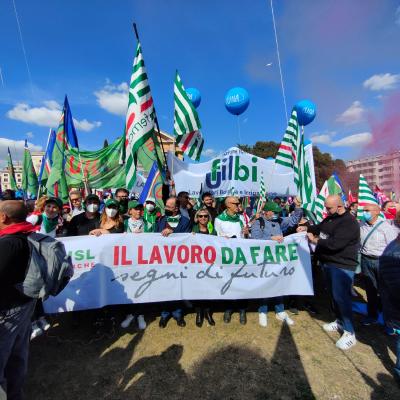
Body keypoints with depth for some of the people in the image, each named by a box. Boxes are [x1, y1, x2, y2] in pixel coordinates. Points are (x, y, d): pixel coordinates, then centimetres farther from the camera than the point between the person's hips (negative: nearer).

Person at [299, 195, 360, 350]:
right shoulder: (331, 217, 7)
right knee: (334, 295, 19)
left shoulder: (349, 223, -21)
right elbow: (320, 227, 22)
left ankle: (349, 333, 9)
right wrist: (307, 228, 3)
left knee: (341, 297, -5)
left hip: (342, 266, -9)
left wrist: (315, 240, -18)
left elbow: (334, 244, -30)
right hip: (328, 263, 9)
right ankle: (340, 321, 35)